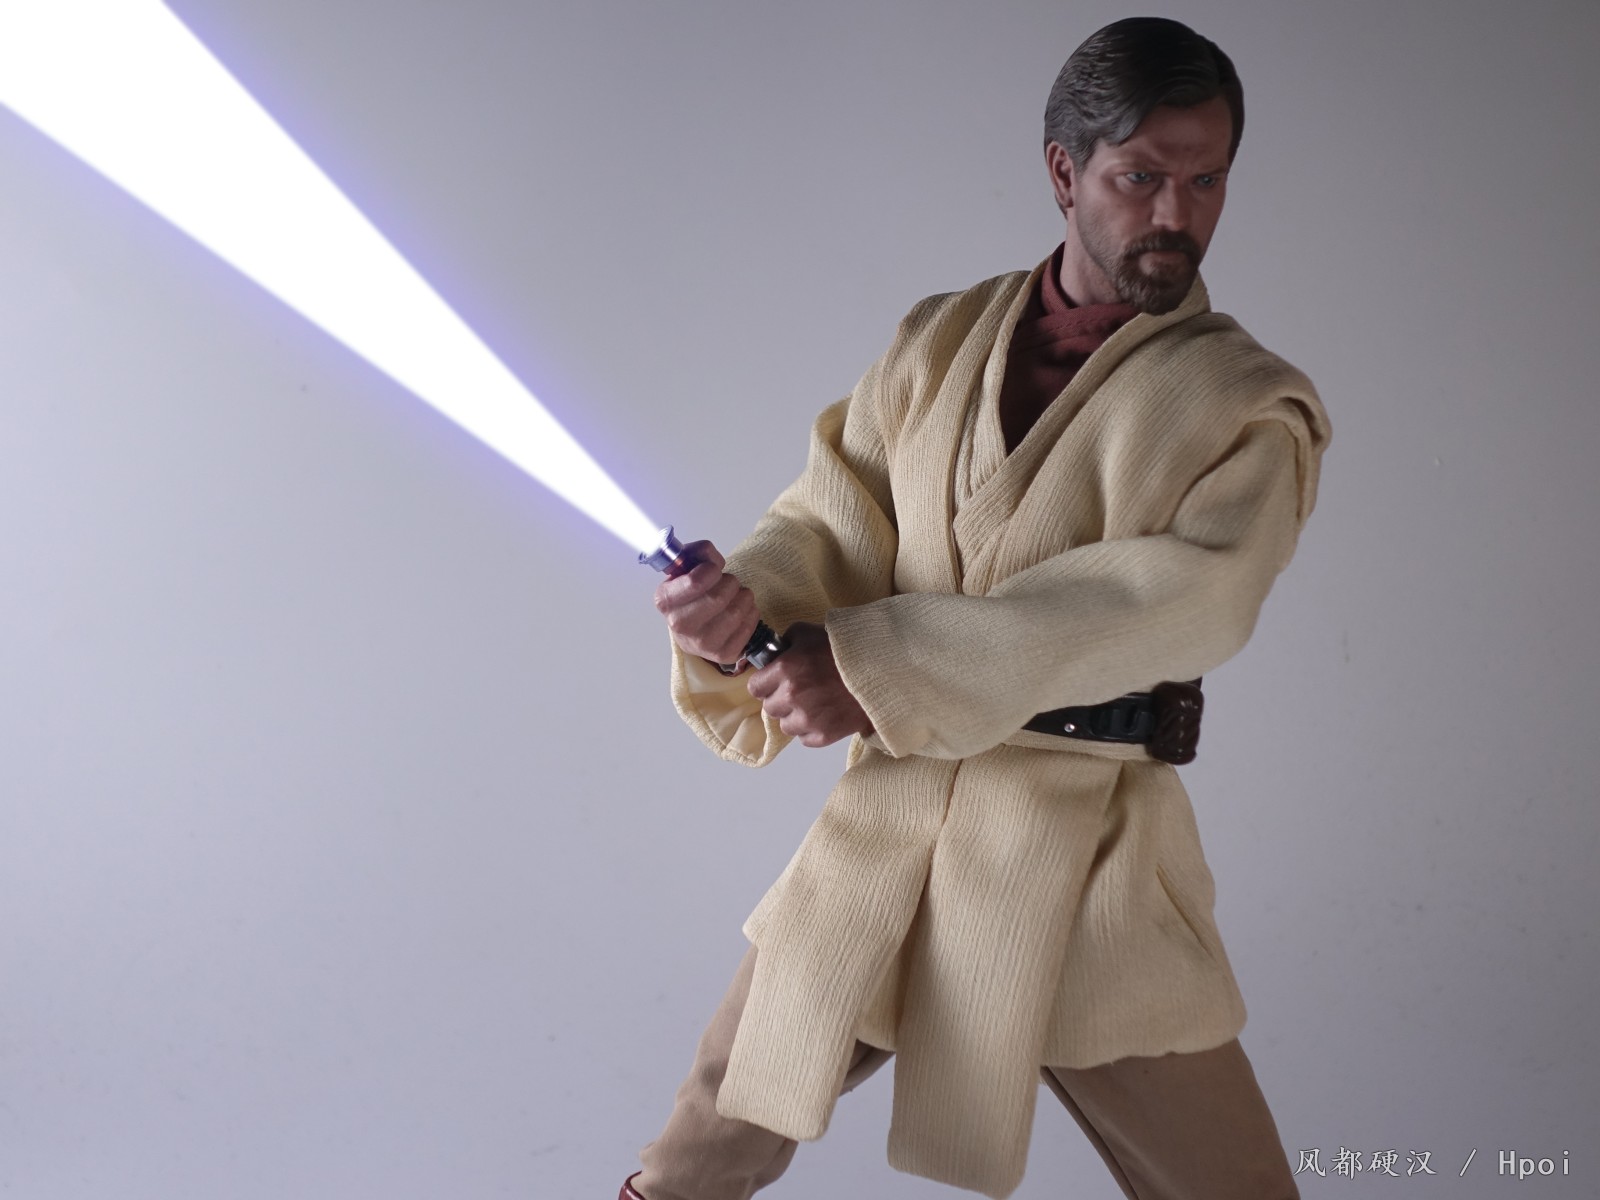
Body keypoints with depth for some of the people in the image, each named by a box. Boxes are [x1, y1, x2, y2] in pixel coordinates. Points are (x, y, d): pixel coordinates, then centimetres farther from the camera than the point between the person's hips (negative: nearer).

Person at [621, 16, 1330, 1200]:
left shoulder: (1254, 405, -4)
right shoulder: (939, 343, 8)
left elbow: (1170, 600, -19)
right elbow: (835, 521, 3)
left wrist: (883, 670, -26)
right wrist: (744, 597, -22)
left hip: (1085, 866, -3)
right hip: (885, 834, 3)